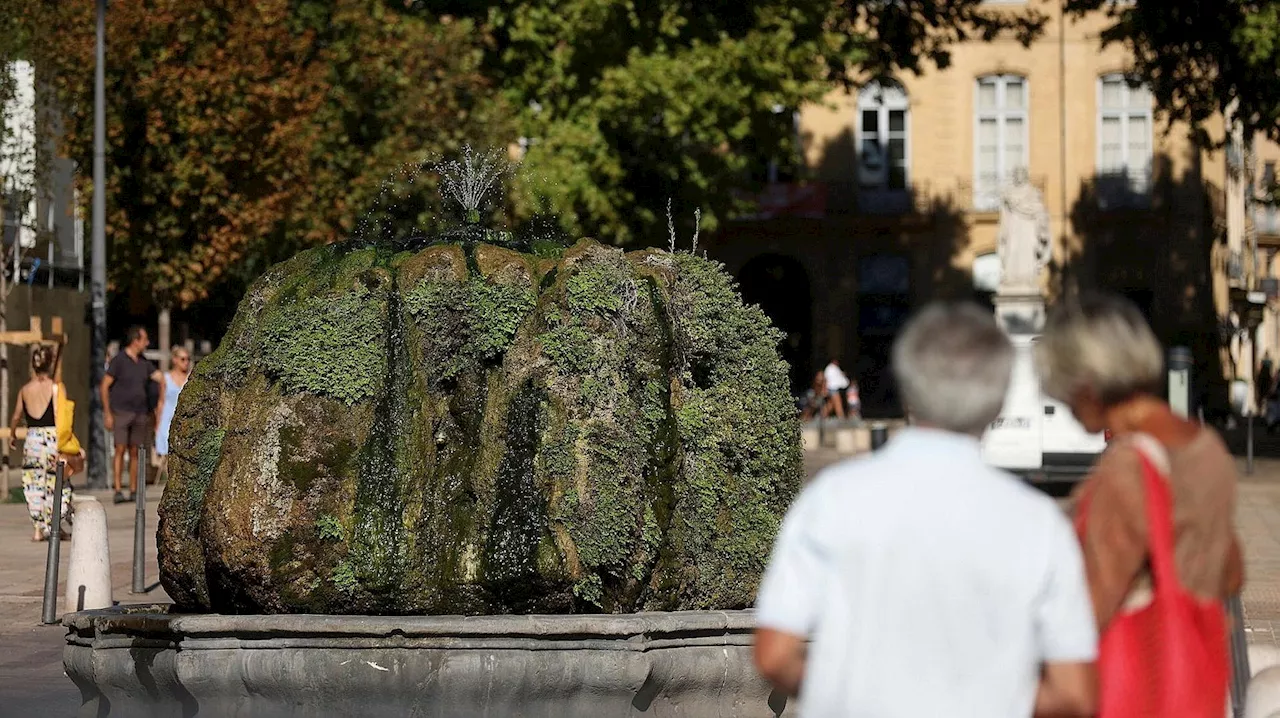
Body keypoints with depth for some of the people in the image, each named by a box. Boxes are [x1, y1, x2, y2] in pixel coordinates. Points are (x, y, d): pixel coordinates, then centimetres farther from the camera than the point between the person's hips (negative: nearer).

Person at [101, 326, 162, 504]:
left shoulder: (144, 362, 12)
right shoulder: (119, 360, -5)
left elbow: (161, 378, 11)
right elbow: (104, 386, -6)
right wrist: (108, 414, -10)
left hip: (139, 414, 5)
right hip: (121, 413, -5)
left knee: (134, 452, 6)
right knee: (120, 450, -11)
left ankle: (133, 491, 8)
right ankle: (118, 491, -13)